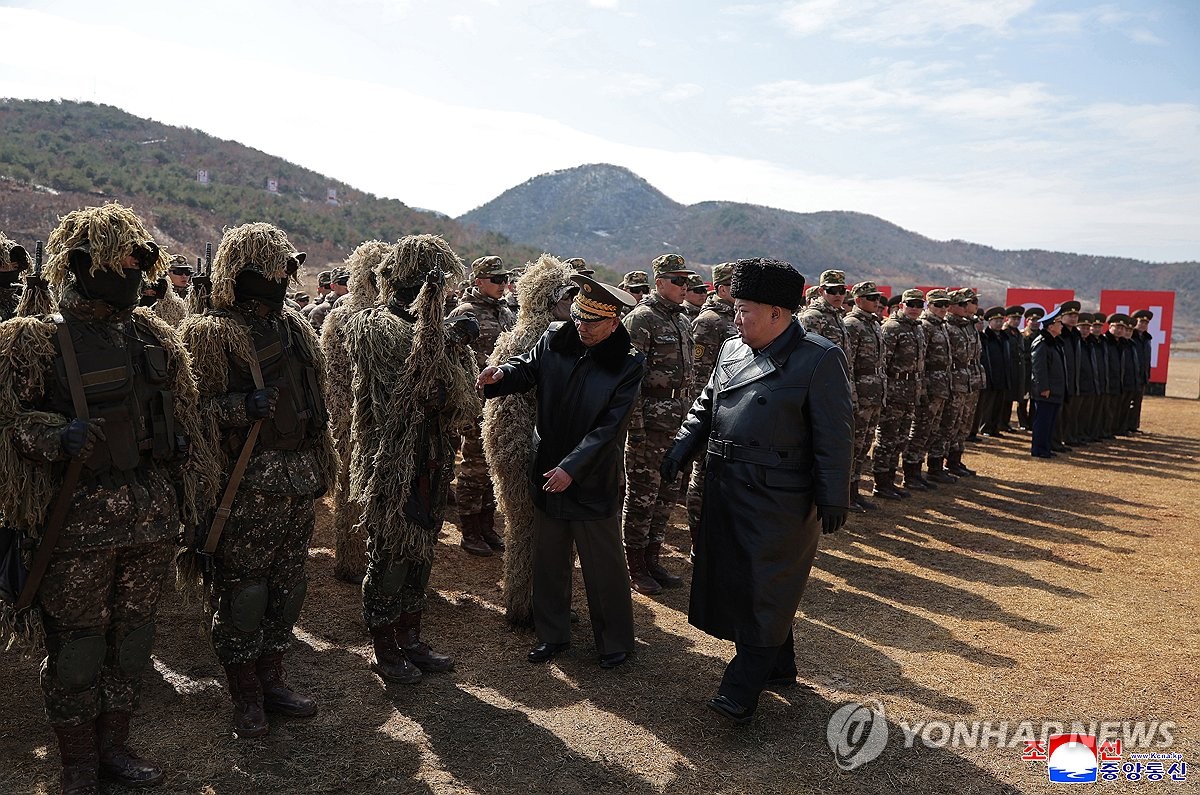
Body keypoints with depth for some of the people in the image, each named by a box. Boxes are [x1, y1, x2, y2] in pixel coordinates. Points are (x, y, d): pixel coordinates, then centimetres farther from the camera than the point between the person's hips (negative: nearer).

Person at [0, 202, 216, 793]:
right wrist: (56, 435, -24)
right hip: (77, 521, -4)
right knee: (76, 646, 7)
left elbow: (186, 417, 14)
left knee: (132, 637, 15)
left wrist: (194, 494, 14)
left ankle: (114, 745, 33)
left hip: (151, 518, 5)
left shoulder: (153, 336, 8)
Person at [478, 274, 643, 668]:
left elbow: (609, 428, -18)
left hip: (594, 480, -4)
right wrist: (502, 374, -14)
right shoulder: (555, 339, -4)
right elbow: (528, 368, 10)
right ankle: (552, 634, 34)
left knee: (604, 565, 8)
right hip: (547, 472, 4)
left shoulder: (627, 365, -15)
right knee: (548, 560, 16)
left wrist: (571, 468, -24)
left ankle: (615, 642, 26)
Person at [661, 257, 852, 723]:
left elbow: (834, 437, -12)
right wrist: (681, 449, 4)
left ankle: (741, 692, 9)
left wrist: (833, 500, -13)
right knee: (737, 580, 16)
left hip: (779, 497, -7)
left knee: (764, 589, 1)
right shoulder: (731, 351, 9)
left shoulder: (820, 359, -11)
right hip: (726, 490, 7)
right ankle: (779, 667, 35)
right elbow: (705, 408, 17)